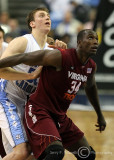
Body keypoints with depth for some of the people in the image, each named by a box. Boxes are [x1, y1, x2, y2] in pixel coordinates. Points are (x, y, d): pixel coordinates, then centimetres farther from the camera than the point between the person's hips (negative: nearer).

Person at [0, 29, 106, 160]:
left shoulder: (91, 66, 4)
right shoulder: (60, 57, -21)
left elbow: (90, 87, 27)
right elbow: (23, 58, -17)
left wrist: (100, 115, 35)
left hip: (60, 116, 9)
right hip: (39, 111, -9)